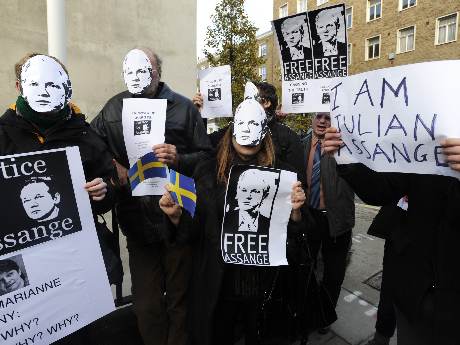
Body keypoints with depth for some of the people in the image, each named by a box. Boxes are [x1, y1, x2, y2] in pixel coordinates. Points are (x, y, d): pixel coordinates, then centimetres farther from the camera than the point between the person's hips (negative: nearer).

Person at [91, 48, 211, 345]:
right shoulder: (114, 107, 8)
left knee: (180, 298, 14)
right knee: (147, 304, 13)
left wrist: (179, 159, -19)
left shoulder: (183, 106, 1)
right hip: (138, 220, 2)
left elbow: (206, 156, -1)